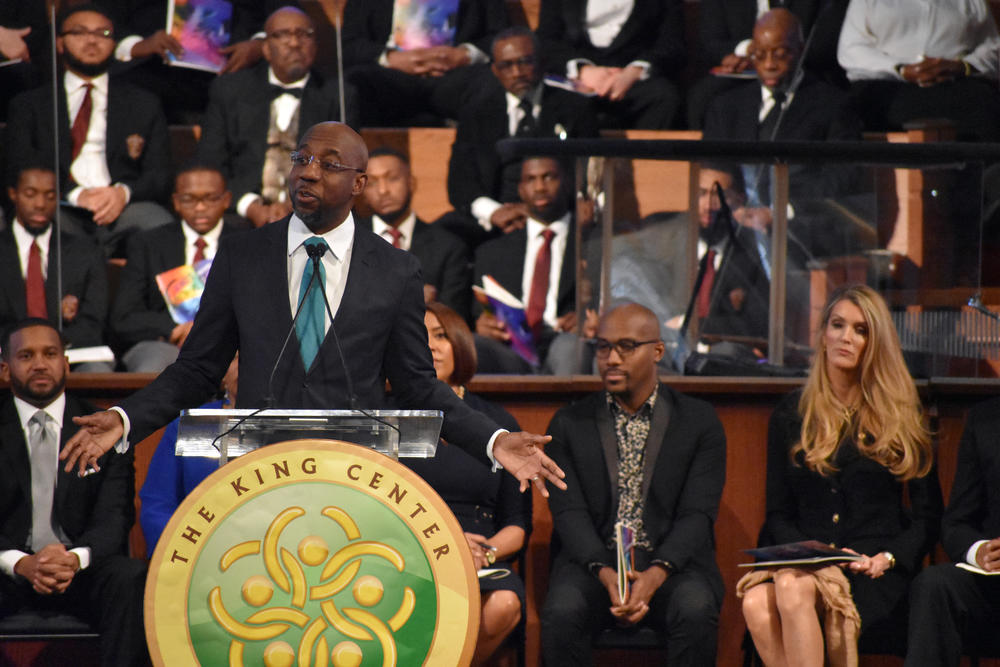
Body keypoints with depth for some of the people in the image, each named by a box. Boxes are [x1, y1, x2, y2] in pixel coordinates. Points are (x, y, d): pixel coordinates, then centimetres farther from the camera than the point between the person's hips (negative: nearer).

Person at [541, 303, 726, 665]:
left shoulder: (700, 421, 7)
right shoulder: (569, 424, 11)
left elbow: (697, 514, -3)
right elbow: (569, 512, 0)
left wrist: (655, 575, -21)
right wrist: (606, 574, -20)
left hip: (671, 562, -1)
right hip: (593, 562, 1)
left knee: (697, 611, -33)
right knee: (562, 612, -31)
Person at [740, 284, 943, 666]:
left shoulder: (899, 417, 11)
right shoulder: (791, 415, 17)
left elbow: (928, 516, 9)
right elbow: (778, 514, 14)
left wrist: (886, 558, -9)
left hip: (874, 576, -2)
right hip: (804, 560, 2)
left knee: (795, 587, -36)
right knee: (756, 602, -34)